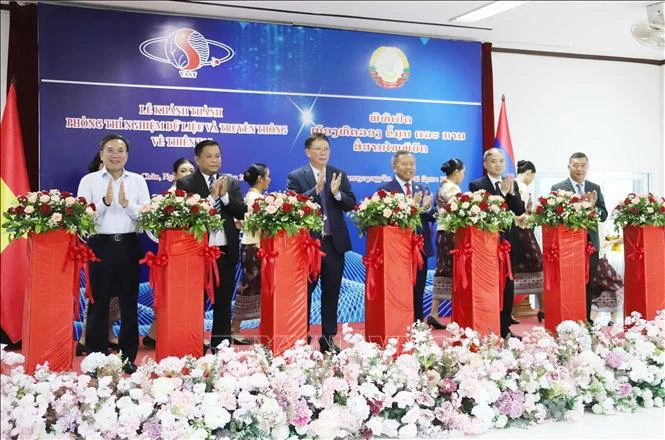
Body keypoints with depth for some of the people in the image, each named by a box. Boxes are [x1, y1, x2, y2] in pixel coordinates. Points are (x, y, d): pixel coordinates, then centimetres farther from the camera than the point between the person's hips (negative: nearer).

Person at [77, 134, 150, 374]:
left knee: (129, 302, 7)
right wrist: (105, 202, -16)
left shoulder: (138, 181, 8)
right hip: (100, 245, -1)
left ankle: (128, 356, 17)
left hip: (129, 245, 2)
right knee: (98, 301, 3)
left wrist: (127, 204, -14)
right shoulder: (89, 180, 4)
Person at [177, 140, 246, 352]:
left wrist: (224, 195, -13)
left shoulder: (231, 182, 10)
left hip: (226, 250, 4)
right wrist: (212, 196, -17)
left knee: (224, 302, 10)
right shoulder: (185, 183, -2)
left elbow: (242, 212, 1)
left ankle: (221, 347, 20)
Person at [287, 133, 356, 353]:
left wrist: (336, 193, -16)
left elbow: (351, 204, 2)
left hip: (334, 242, 3)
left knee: (331, 292, 9)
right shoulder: (296, 176, 0)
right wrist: (316, 190, -21)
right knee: (305, 291, 6)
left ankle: (328, 338, 19)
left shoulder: (340, 175, 9)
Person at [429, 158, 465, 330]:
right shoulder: (453, 188, -11)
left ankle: (434, 313, 4)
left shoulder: (441, 187, 16)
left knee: (443, 271, 7)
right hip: (452, 233, -9)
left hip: (443, 232, 9)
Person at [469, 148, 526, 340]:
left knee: (507, 285, 8)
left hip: (508, 240, 5)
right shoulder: (476, 185, -2)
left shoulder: (512, 184, 13)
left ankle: (505, 328, 17)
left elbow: (520, 210, 4)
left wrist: (511, 192, -11)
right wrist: (502, 192, -18)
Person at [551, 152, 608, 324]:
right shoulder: (558, 188, -2)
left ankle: (586, 320, 20)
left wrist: (591, 207, -14)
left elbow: (604, 215, 6)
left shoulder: (595, 188, 12)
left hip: (591, 243, 5)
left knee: (588, 284, 10)